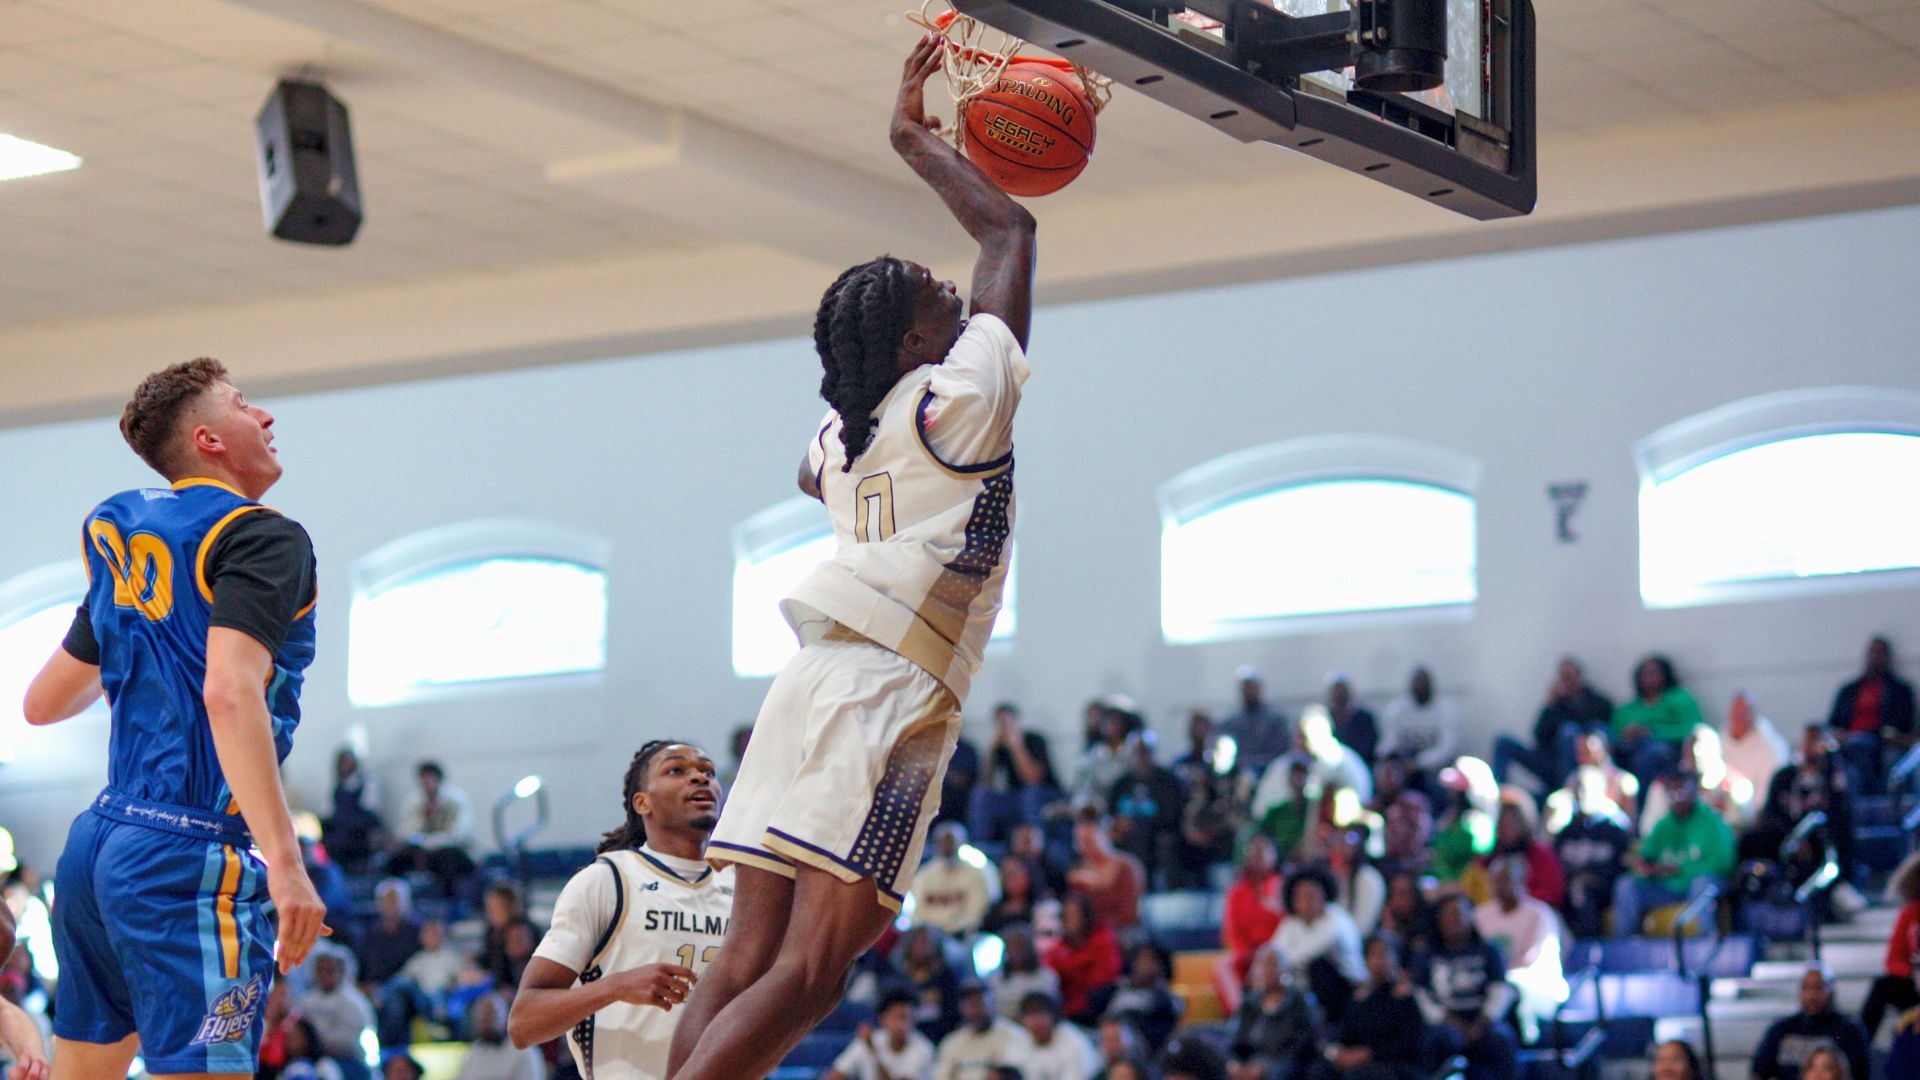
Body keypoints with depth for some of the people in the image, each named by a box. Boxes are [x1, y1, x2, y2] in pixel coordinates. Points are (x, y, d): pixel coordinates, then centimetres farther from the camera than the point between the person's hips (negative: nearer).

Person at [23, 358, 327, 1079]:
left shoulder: (119, 539, 17)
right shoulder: (264, 538, -6)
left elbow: (43, 703, 25)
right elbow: (230, 692, -22)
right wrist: (284, 861, -28)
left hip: (96, 840, 9)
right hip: (190, 856, -9)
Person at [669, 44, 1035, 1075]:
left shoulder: (838, 437, 18)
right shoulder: (961, 399, -1)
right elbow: (1010, 232, 11)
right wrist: (916, 140, 20)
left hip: (815, 682, 8)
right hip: (887, 695, -8)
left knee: (751, 958, 4)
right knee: (808, 972, -14)